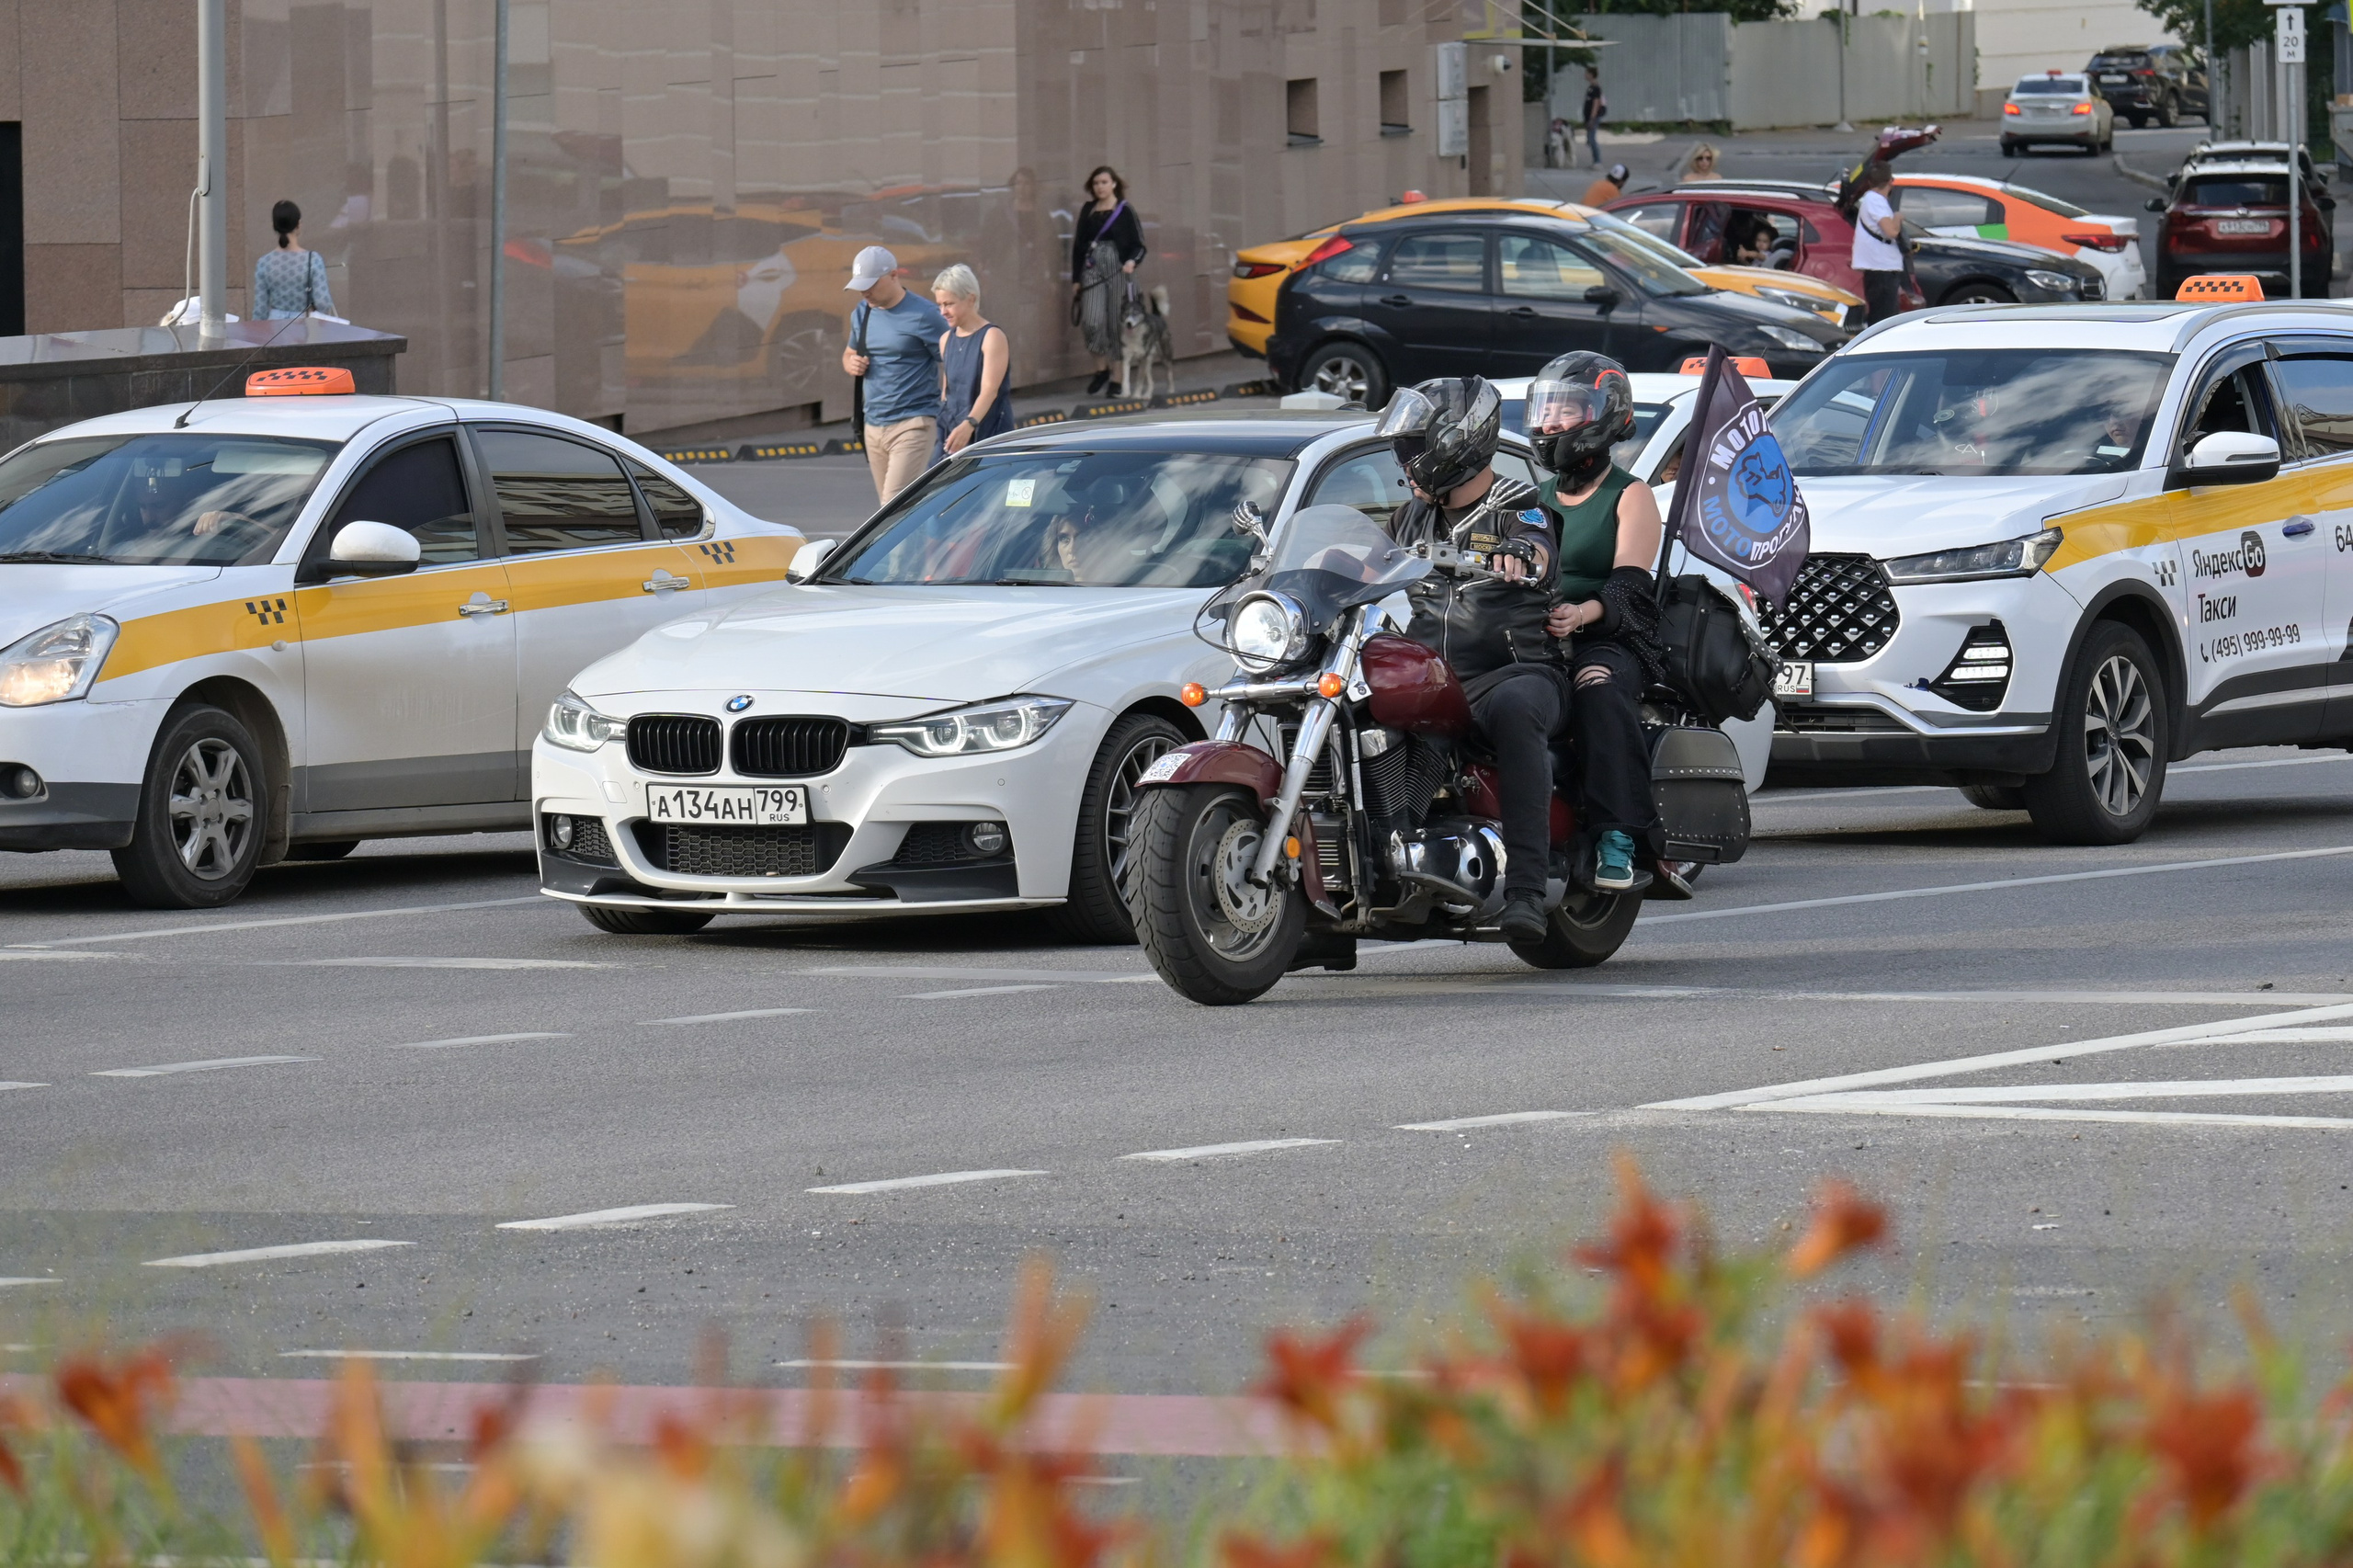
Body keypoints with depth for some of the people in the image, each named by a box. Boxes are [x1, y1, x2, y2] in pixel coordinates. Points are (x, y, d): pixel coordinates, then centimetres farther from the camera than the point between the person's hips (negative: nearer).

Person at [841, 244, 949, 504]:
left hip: (913, 424, -8)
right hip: (874, 426, 8)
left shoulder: (923, 316, -10)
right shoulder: (862, 314, 11)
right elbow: (848, 354, 28)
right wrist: (851, 363, 2)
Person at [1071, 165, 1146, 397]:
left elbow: (1138, 245, 0)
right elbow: (1078, 245, 15)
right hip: (1092, 271, 3)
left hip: (1117, 271, -3)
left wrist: (1132, 261, -21)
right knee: (1092, 321, -12)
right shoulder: (1088, 211, 11)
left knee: (1118, 324, 0)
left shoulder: (1125, 212, -1)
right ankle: (1102, 369, 8)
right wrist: (1076, 278, 13)